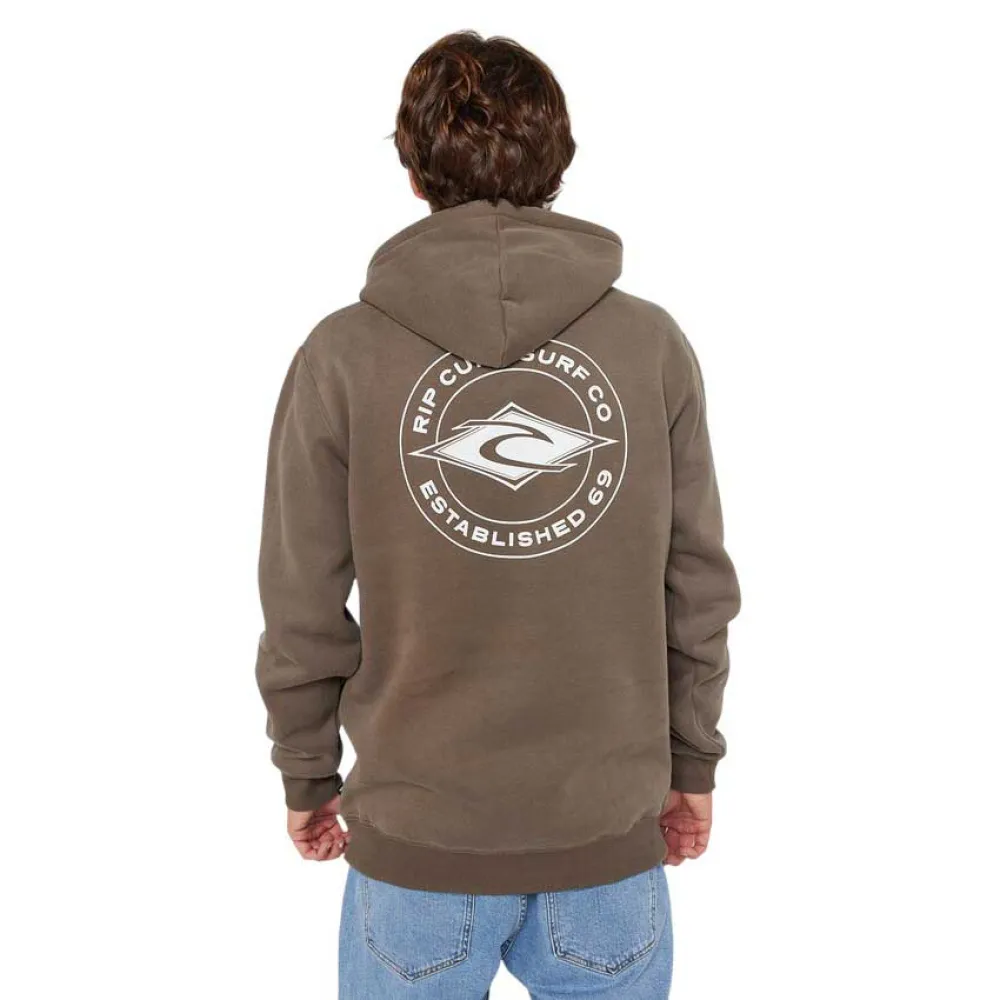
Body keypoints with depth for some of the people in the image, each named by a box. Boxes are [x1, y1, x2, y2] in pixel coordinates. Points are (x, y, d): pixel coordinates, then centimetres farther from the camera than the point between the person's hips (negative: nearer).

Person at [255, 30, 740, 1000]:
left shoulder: (343, 354, -11)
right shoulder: (654, 344, -8)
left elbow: (304, 611, -5)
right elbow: (698, 588, -2)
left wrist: (308, 776, 10)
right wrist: (692, 764, 12)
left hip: (416, 829, 0)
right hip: (611, 826, 1)